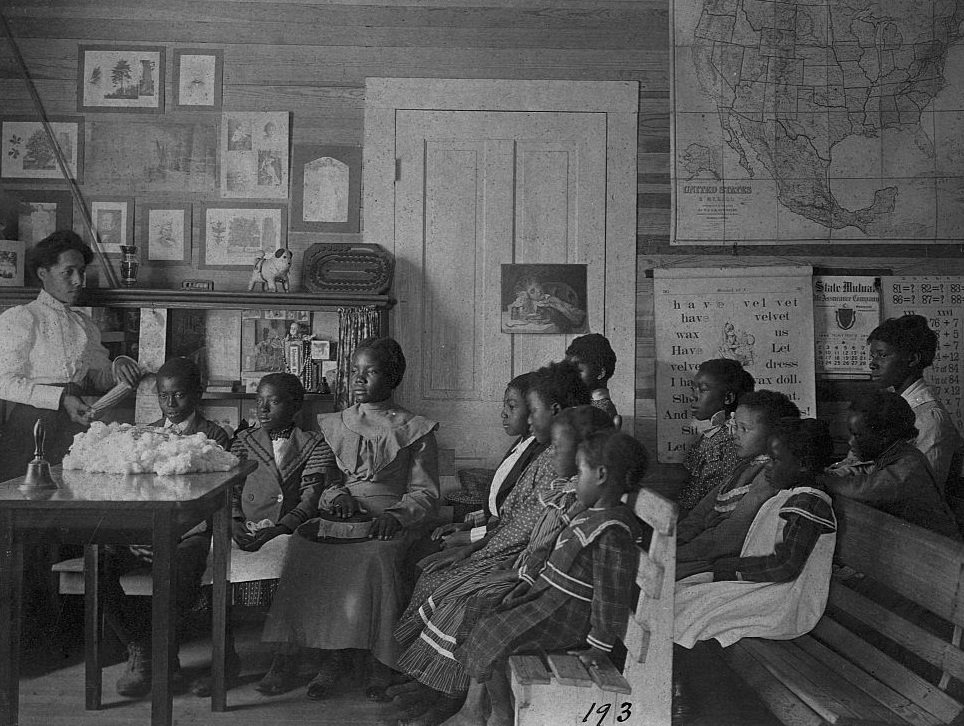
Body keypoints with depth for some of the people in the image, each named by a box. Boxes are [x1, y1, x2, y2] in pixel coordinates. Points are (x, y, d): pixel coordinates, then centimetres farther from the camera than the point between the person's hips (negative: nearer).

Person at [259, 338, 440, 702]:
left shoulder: (415, 431, 10)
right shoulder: (334, 425, 20)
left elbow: (425, 494, 6)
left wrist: (395, 516, -14)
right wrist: (337, 495, -5)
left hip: (389, 523, -3)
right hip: (337, 517, 3)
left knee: (374, 555, -36)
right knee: (303, 545, -29)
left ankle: (382, 661, -25)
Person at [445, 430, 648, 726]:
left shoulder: (613, 532, -26)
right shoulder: (593, 515, 8)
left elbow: (611, 596, -24)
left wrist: (598, 649, -18)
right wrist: (525, 589, 20)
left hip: (565, 618, -10)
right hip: (548, 599, 10)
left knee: (490, 638, -8)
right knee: (486, 629, 9)